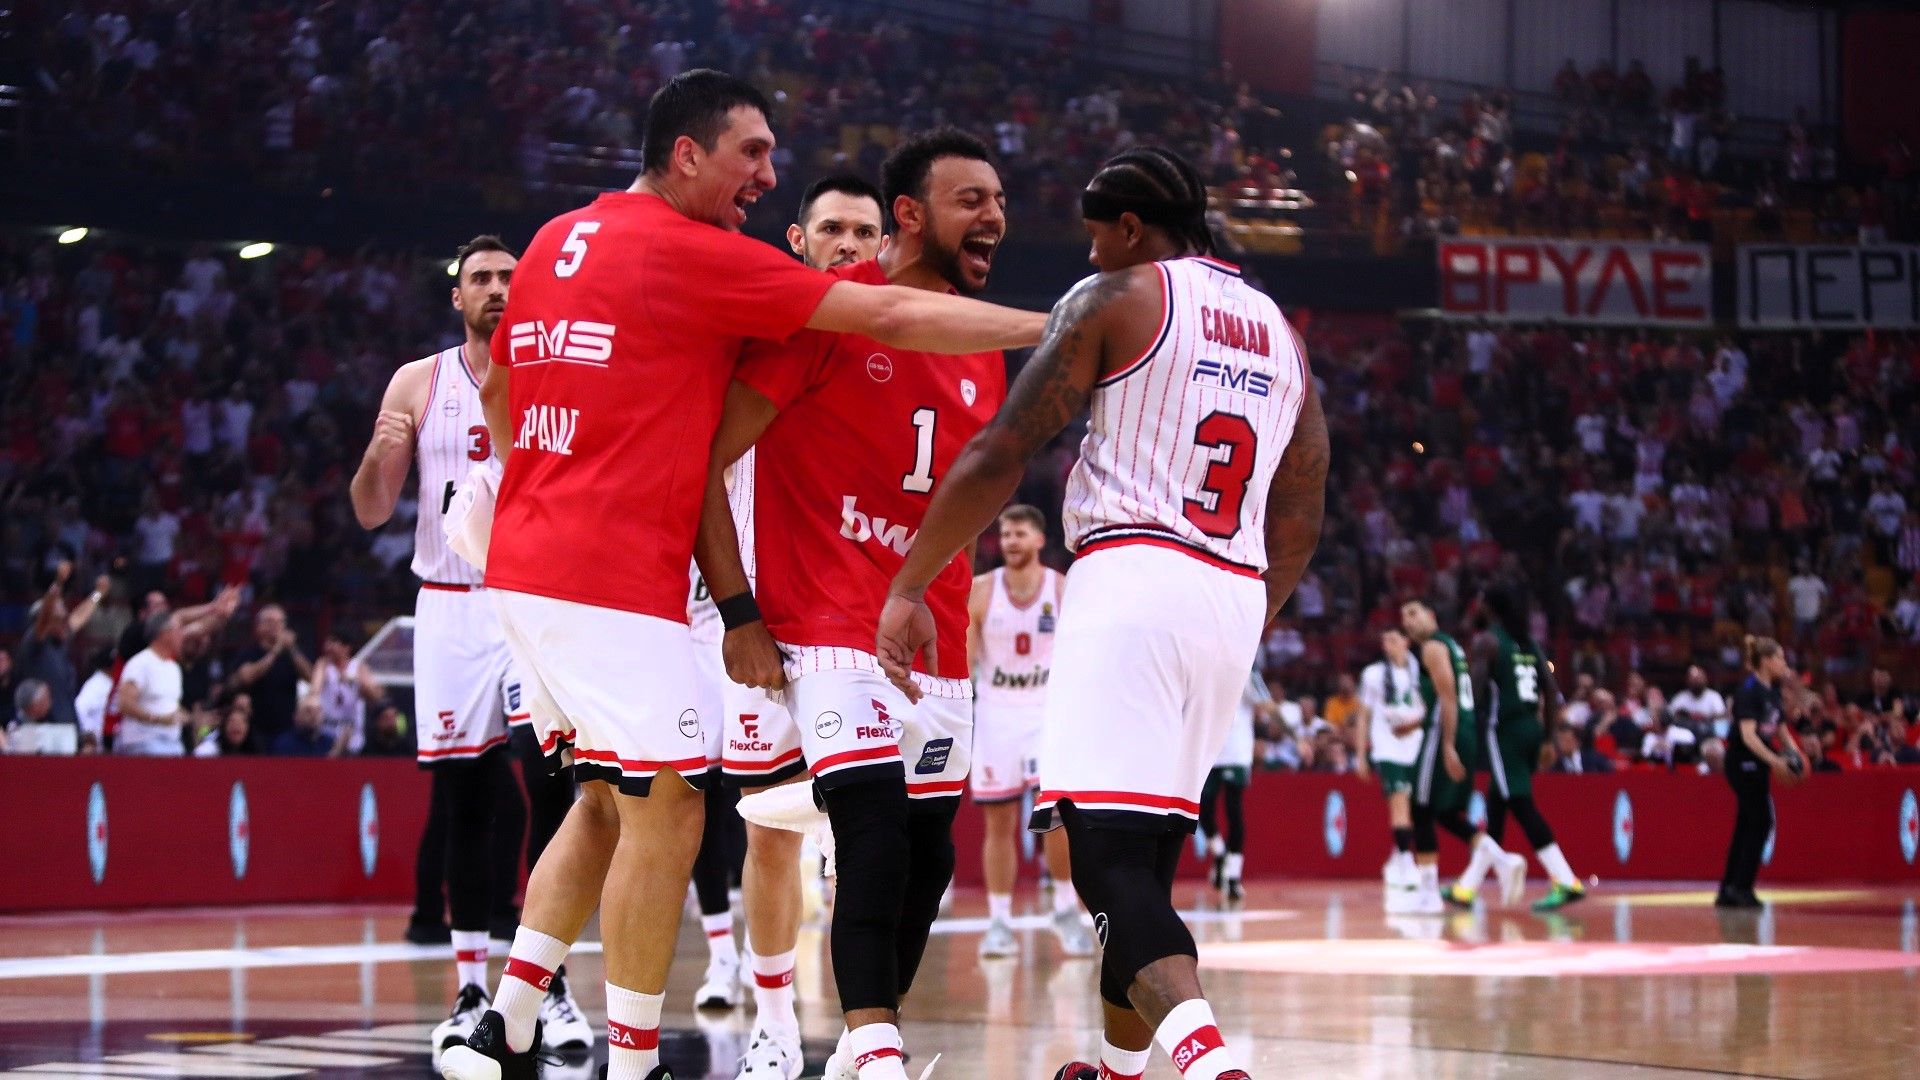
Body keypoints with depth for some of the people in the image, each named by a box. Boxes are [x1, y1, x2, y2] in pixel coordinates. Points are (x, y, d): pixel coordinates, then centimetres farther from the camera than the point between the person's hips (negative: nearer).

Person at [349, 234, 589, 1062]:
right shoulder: (418, 383, 6)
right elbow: (371, 513, 5)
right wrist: (378, 454, -15)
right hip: (449, 609, 2)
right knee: (461, 798, 3)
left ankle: (552, 980, -7)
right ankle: (471, 991, 9)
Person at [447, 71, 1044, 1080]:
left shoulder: (556, 239, 15)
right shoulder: (694, 251, -9)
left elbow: (498, 383, 26)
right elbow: (889, 317, -11)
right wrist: (1060, 327, -7)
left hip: (525, 567, 9)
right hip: (616, 579, -9)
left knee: (607, 800, 18)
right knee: (665, 811, -2)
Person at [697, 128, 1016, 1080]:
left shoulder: (983, 347, 11)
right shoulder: (825, 313, -10)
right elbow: (704, 458, -11)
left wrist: (943, 610, 17)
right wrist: (738, 611, -15)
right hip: (833, 628, -7)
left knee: (928, 850, 9)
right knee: (877, 831, -21)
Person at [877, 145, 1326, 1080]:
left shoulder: (1117, 298, 0)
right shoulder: (1281, 335, 19)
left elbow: (1002, 455, -7)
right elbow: (1298, 526, 21)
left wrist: (908, 590, -3)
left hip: (1131, 581, -7)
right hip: (1233, 602, 7)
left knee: (1112, 867, -14)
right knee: (1145, 859, 19)